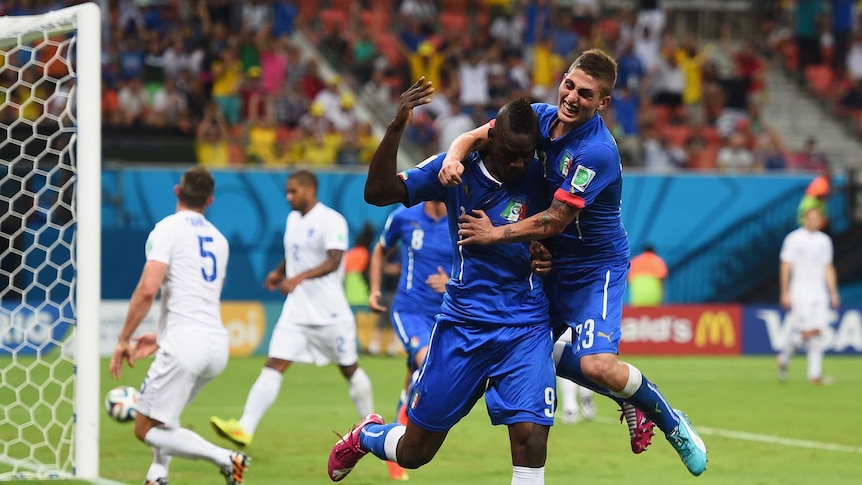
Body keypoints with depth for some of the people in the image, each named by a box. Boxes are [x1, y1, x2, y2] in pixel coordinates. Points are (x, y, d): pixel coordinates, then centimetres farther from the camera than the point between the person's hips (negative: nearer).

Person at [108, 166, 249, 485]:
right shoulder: (218, 239, 19)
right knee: (163, 416, 28)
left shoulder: (168, 229, -3)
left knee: (146, 429, -1)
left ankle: (225, 459, -15)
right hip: (218, 343, 8)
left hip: (184, 345, -8)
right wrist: (160, 339, 27)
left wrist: (123, 339, -8)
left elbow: (147, 289, -16)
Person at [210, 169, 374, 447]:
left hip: (330, 313, -6)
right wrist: (279, 273, 8)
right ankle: (245, 428, -17)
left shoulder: (332, 221, -12)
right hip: (296, 311, 6)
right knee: (274, 366, -7)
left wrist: (300, 277, -36)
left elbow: (334, 261, -24)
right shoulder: (293, 219, 12)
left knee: (350, 369, 8)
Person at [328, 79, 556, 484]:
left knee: (529, 438, -21)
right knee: (413, 451, 9)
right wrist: (395, 129, -24)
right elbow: (378, 192, -12)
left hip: (525, 329, 0)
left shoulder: (538, 181, -6)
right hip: (462, 325, 1)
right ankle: (366, 436, 45)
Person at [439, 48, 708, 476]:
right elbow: (476, 136, -3)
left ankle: (670, 421, 2)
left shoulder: (597, 152, -28)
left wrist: (495, 234, -21)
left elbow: (554, 221, -27)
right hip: (555, 262, 8)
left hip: (597, 268, -8)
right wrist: (453, 157, -25)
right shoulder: (540, 117, -4)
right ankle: (627, 397, 28)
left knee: (596, 364, -24)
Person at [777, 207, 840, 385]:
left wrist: (833, 293, 11)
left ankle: (815, 374, 0)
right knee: (806, 331, -12)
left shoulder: (824, 240, 12)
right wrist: (785, 293, -10)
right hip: (800, 292, -5)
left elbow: (828, 268, 17)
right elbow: (785, 266, -5)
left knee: (818, 332, -1)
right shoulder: (794, 238, -4)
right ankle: (784, 359, 11)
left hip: (819, 292, 5)